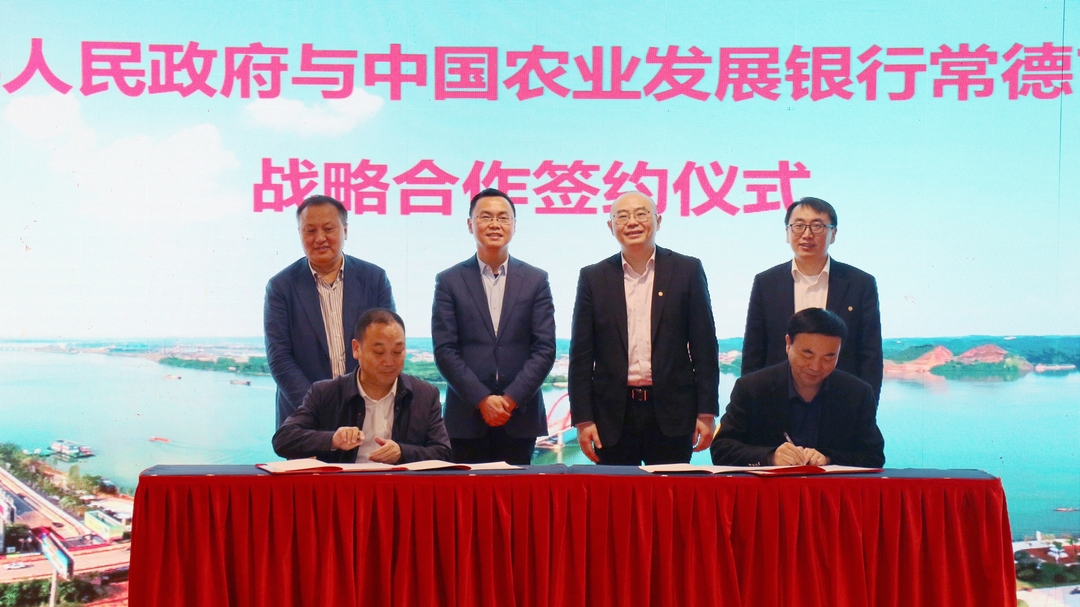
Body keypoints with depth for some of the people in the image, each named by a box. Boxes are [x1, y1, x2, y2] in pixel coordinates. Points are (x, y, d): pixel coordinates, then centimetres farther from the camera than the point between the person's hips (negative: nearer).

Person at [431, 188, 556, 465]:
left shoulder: (536, 280, 8)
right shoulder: (449, 281, 5)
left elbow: (545, 349, 2)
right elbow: (444, 350, -1)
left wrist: (511, 399, -9)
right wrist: (482, 400, -11)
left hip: (520, 419, 1)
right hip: (466, 419, -1)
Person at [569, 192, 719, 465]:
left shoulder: (688, 271, 5)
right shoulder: (593, 278, 7)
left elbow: (704, 347, 4)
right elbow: (581, 356, 6)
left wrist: (706, 412, -2)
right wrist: (583, 419, -1)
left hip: (671, 413, 0)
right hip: (613, 416, 1)